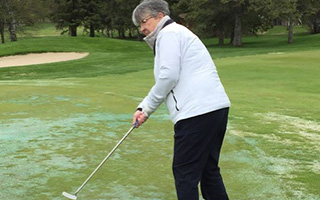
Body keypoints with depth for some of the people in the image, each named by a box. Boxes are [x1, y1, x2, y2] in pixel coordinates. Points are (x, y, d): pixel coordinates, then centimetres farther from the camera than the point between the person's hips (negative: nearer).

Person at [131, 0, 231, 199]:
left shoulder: (168, 33, -4)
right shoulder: (178, 33, 26)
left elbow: (168, 76, -15)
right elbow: (168, 84, 25)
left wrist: (147, 108, -2)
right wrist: (143, 108, 15)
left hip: (197, 112, -10)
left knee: (185, 172, -2)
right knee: (208, 168, 18)